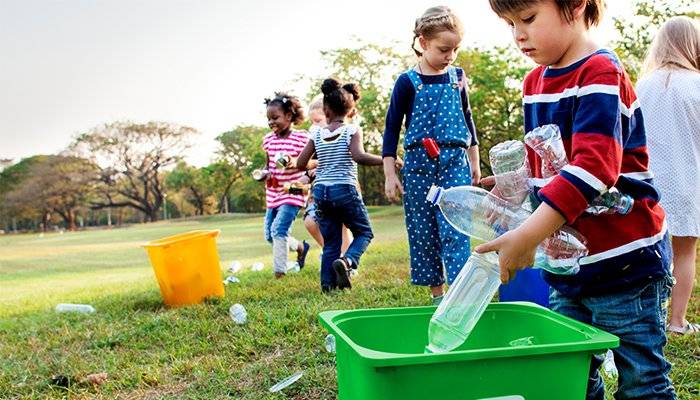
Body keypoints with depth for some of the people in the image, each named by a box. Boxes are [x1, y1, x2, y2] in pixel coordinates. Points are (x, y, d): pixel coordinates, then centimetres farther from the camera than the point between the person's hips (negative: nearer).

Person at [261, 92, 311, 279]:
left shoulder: (301, 138, -9)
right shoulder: (268, 139, 6)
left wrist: (295, 163, -23)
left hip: (293, 192, -7)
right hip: (273, 193, 7)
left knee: (278, 229, -17)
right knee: (269, 235, 9)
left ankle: (279, 271, -8)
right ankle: (300, 247, 34)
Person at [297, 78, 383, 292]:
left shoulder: (317, 133, 5)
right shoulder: (352, 130, -5)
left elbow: (300, 164, 5)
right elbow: (358, 156, -23)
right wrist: (385, 160, -15)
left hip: (321, 191, 4)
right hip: (345, 189, -4)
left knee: (330, 241, 13)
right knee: (364, 232, 11)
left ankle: (328, 283, 8)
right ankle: (347, 260, -15)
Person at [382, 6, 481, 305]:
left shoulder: (457, 77, 8)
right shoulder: (407, 82, -2)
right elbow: (392, 129, 1)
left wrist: (474, 161, 18)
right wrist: (390, 174, -3)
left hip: (455, 161, 1)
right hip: (418, 163, -1)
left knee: (455, 228, -10)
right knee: (423, 231, 3)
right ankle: (436, 293, 15)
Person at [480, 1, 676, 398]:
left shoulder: (601, 74, -16)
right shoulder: (535, 82, 10)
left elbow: (594, 166, -28)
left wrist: (527, 235, -34)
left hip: (626, 263, -7)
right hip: (569, 265, 8)